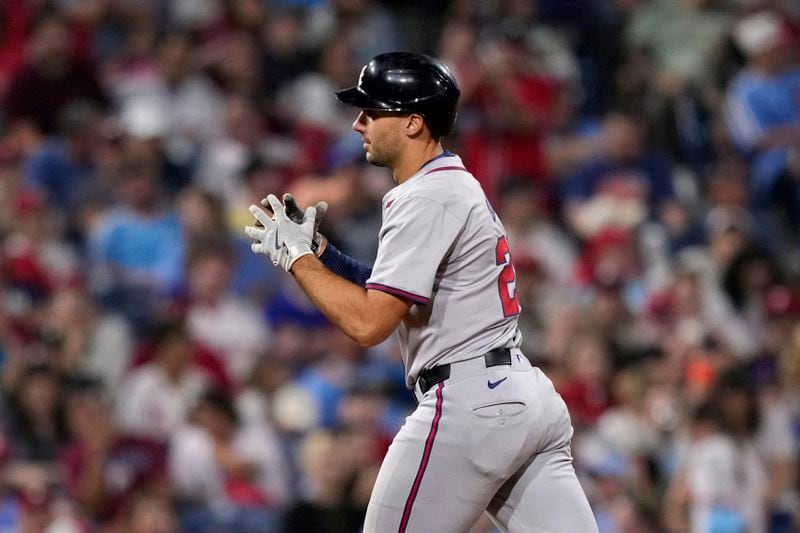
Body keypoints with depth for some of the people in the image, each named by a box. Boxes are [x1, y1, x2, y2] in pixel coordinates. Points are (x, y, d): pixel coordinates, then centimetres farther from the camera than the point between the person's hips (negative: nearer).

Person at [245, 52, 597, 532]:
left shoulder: (427, 199, -11)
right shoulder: (460, 186, 19)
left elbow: (368, 324, -18)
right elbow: (394, 300, 24)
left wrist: (296, 256, -6)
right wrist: (316, 250, 14)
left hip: (468, 403, -10)